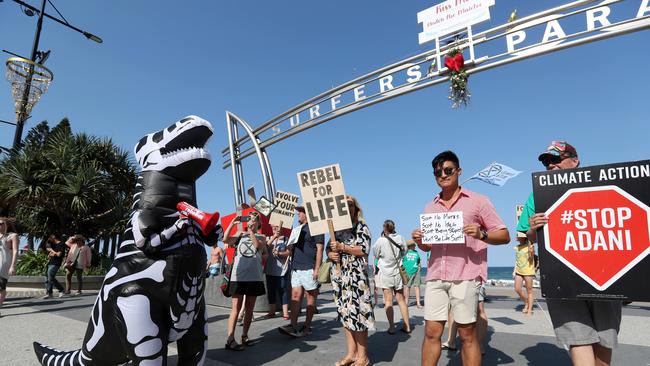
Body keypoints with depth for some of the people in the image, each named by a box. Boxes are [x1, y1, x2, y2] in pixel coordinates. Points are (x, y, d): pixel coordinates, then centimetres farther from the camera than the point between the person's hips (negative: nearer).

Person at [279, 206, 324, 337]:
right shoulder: (298, 229, 18)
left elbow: (319, 249, -11)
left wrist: (316, 269, -16)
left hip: (308, 268, -7)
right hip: (296, 268, 7)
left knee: (311, 297, 2)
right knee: (295, 296, 2)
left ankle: (307, 327, 8)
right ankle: (293, 326, 2)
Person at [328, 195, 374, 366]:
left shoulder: (361, 227, -1)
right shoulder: (336, 229, 15)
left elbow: (364, 250, -11)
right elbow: (328, 249, 17)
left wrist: (342, 247, -17)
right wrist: (331, 254, -6)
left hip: (356, 275, -6)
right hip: (339, 276, 6)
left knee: (357, 313, -7)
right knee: (345, 313, 10)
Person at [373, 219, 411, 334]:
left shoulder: (381, 240, -14)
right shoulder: (400, 238, -4)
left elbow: (376, 254, 1)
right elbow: (404, 252, 9)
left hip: (385, 273, -3)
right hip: (398, 272, 3)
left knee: (388, 300, 1)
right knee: (401, 299, 12)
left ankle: (391, 327, 1)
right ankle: (406, 326, 17)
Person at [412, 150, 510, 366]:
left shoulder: (478, 201, 4)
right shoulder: (430, 208, 16)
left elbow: (504, 235, 2)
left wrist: (481, 234, -17)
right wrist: (419, 241, -1)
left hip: (465, 276, -4)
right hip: (435, 276, 4)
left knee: (468, 334, 3)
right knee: (431, 332, 5)